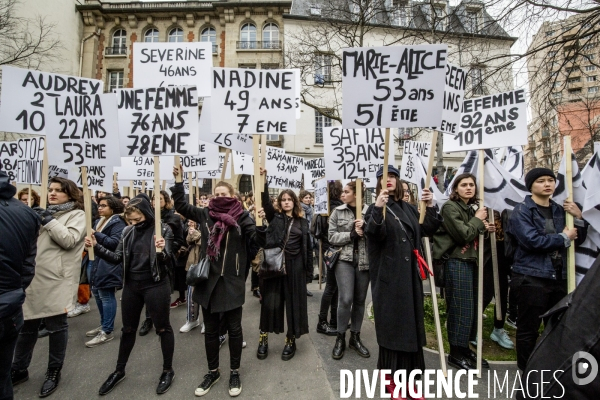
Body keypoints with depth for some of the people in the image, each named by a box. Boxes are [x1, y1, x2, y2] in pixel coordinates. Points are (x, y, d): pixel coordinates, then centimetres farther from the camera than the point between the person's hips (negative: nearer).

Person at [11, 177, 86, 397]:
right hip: (33, 279, 6)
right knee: (26, 325, 16)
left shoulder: (77, 214, -3)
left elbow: (69, 239, -17)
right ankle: (19, 370, 34)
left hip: (57, 281, -6)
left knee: (56, 326, 6)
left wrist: (48, 221, -13)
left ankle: (54, 372, 23)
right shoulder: (44, 212, 19)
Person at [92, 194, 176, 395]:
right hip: (131, 285, 5)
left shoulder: (163, 229, -12)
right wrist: (97, 247, -7)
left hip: (155, 286, -5)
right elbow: (117, 258, 5)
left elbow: (168, 262, -17)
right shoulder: (127, 231, 3)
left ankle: (168, 370, 26)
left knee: (163, 328, 8)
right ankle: (119, 370, 40)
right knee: (128, 329, 20)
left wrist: (161, 251, -38)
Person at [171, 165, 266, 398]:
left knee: (234, 328, 11)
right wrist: (178, 181, 1)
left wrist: (261, 222, -32)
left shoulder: (241, 217, -7)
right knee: (210, 330, 16)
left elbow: (259, 240, -13)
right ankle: (213, 372, 37)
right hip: (208, 280, 3)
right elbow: (181, 206, 10)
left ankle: (235, 373, 31)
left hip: (232, 282, -3)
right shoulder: (206, 214, 3)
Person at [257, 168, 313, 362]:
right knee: (270, 302, 2)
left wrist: (309, 270, 4)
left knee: (294, 303, 7)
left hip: (295, 266, 1)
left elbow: (308, 247, 8)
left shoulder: (302, 222, 8)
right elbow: (265, 201, -12)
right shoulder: (274, 217, 6)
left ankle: (291, 341, 24)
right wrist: (263, 179, -23)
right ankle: (264, 339, 22)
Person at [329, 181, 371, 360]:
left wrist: (365, 228, -18)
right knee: (346, 299, -9)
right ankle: (340, 338, 12)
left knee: (360, 300, 11)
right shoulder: (338, 212, 3)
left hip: (364, 261, 2)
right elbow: (332, 237, -4)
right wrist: (351, 234, -15)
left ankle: (355, 336, 29)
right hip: (344, 259, -1)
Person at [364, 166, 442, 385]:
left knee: (411, 321, 14)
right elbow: (374, 234, -24)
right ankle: (391, 372, 20)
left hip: (410, 274, 6)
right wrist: (378, 209, -41)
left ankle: (407, 372, 31)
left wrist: (430, 207, -5)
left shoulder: (409, 208, 12)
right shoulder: (375, 208, -6)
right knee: (391, 322, 2)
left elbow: (427, 229, 9)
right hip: (388, 275, -6)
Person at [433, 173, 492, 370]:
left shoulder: (472, 207, 14)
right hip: (457, 262, -9)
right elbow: (463, 234, -19)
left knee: (471, 306, 14)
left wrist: (483, 228, 2)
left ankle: (464, 348, 29)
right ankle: (455, 353, 13)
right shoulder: (450, 207, -12)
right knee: (460, 308, -2)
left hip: (471, 261, 9)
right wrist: (478, 220, -7)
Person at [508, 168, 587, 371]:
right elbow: (531, 240, -20)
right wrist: (563, 238, -8)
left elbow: (578, 240, 15)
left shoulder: (560, 210, 12)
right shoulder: (522, 211, -7)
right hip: (532, 276, -6)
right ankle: (527, 369, 19)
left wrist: (578, 217, 0)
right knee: (528, 328, 3)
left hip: (560, 276, 6)